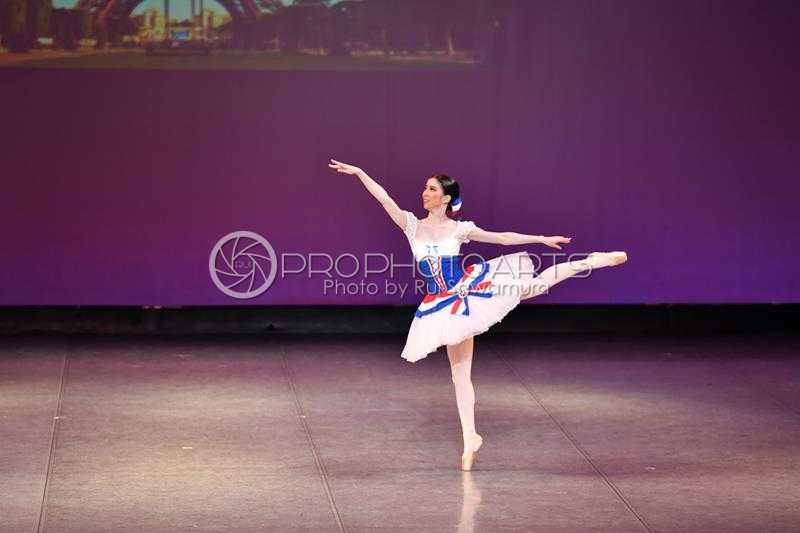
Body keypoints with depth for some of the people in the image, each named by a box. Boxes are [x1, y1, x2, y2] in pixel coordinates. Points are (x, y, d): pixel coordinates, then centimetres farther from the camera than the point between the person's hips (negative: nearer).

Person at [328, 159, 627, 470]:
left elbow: (503, 237, 4)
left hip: (470, 288, -1)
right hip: (443, 305, 1)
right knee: (460, 372, 5)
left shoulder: (460, 229, -4)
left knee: (536, 283, -5)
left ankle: (593, 261, 13)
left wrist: (542, 239, 5)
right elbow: (384, 199, -9)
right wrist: (359, 173, -19)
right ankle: (470, 438, 13)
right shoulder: (412, 225, -1)